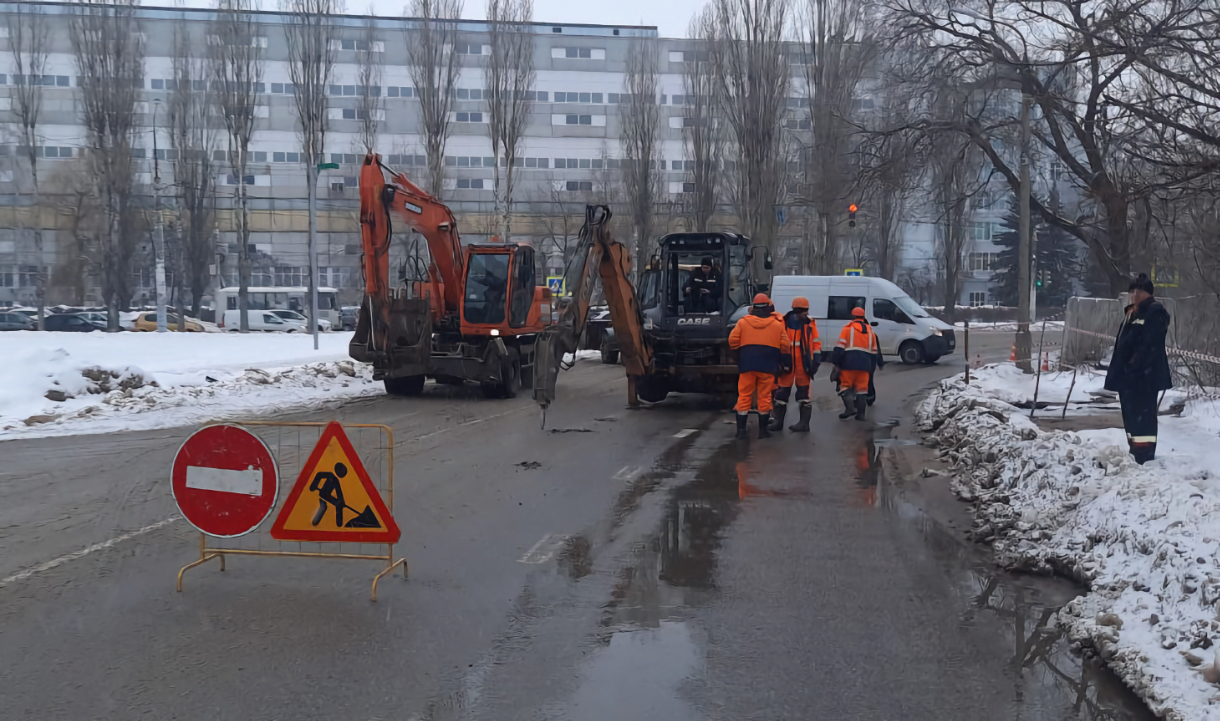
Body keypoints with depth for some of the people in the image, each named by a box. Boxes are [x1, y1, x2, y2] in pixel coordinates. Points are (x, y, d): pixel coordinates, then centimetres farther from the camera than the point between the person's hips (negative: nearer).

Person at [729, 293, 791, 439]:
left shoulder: (743, 322, 2)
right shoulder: (777, 324, 4)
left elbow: (732, 341, 0)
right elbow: (784, 346, 3)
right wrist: (785, 363, 17)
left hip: (747, 365, 0)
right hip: (767, 366, 0)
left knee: (744, 396, 4)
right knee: (764, 397, 6)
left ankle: (741, 430, 0)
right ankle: (763, 430, 9)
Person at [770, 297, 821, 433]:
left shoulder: (809, 323, 1)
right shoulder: (783, 322, -3)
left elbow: (816, 343, 4)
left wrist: (815, 361, -3)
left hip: (803, 364, 0)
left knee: (804, 393, 3)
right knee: (782, 392, 6)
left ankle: (804, 423, 8)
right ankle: (778, 421, 17)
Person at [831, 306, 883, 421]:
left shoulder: (848, 328, 3)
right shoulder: (870, 331, 19)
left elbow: (840, 347, -6)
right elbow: (874, 352, 21)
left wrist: (836, 363, -5)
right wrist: (872, 368, 26)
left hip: (849, 364, -4)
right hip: (865, 364, 4)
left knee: (845, 385, 2)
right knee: (862, 388, 7)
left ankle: (850, 407, -17)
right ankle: (861, 413, 3)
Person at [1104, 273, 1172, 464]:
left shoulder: (1156, 313, -11)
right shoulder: (1133, 313, 20)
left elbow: (1150, 346, -20)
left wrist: (1134, 368, -23)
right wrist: (1118, 373, 16)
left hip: (1144, 376, -10)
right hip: (1128, 376, 10)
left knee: (1142, 416, -9)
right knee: (1131, 415, 15)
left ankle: (1144, 458, -8)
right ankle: (1135, 455, 24)